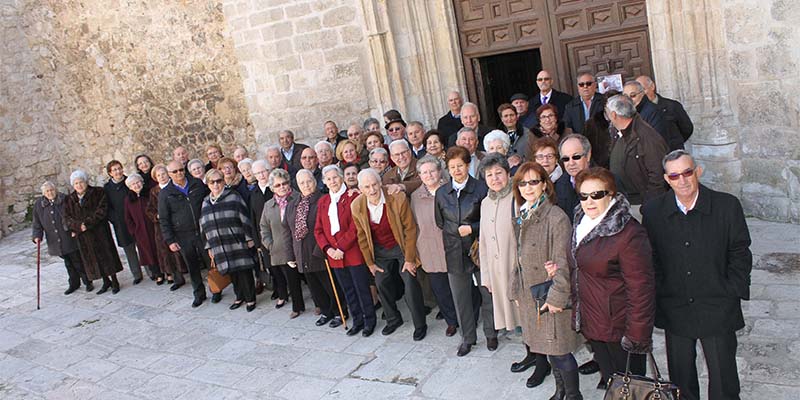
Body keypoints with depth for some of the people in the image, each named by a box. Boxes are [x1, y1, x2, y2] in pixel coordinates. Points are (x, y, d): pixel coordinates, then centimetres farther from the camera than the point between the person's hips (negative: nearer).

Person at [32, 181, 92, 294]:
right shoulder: (38, 205, 3)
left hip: (70, 238, -3)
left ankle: (88, 282, 16)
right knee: (68, 263, 14)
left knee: (78, 261, 2)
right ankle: (74, 284, 27)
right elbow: (37, 223, 7)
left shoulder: (65, 200, -7)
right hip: (56, 242, 4)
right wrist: (37, 236, -6)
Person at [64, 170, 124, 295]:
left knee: (106, 255, 0)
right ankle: (106, 282, 23)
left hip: (99, 232, -4)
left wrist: (87, 223, -19)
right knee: (92, 259, 9)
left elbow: (101, 211, -13)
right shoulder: (69, 200, 8)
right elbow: (67, 218, 2)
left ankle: (114, 282, 13)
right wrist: (79, 226, -16)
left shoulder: (98, 193, -3)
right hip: (82, 236, 4)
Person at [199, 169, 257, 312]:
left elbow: (245, 218, -5)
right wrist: (209, 246, 14)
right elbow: (204, 227, 16)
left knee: (244, 272, -1)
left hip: (238, 244, -4)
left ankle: (250, 299, 14)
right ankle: (240, 297, 27)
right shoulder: (206, 202, 11)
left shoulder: (233, 196, -4)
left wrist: (249, 238, -6)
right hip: (219, 246, 4)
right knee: (232, 273, 10)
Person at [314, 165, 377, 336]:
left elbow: (355, 227, -13)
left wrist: (341, 248, -16)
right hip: (334, 255, 5)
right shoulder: (323, 202, 11)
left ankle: (370, 320, 18)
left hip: (353, 252, -5)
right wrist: (327, 248, -6)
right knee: (348, 290, 14)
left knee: (362, 288, 3)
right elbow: (318, 229, 10)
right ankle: (357, 320, 27)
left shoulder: (353, 197, -7)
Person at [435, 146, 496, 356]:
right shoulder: (441, 193, 4)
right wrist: (457, 230, 3)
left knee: (487, 293, 8)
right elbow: (440, 223, 13)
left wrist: (472, 228, -15)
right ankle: (467, 337, 27)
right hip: (455, 252, 3)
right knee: (461, 297, 11)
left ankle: (491, 334, 29)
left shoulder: (481, 189, -8)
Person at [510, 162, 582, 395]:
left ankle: (573, 394, 18)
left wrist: (556, 297, -19)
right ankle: (560, 390, 33)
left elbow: (563, 262, -18)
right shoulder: (520, 217, 9)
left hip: (550, 295, -7)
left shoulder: (556, 217, -15)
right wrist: (516, 290, 15)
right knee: (545, 347, 16)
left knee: (558, 350, -2)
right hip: (529, 294, 7)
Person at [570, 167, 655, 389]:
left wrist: (637, 337, -21)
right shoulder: (582, 224, 5)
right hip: (591, 324, 8)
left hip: (619, 329, -7)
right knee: (610, 384, 21)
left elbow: (641, 288, -22)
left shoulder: (629, 233, -22)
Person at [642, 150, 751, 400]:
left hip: (718, 311, -1)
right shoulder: (652, 211, -5)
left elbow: (740, 255, -1)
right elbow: (651, 260, 3)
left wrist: (731, 293, -5)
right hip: (674, 311, 1)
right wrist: (660, 295, -1)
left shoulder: (727, 206, -8)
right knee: (680, 377, 16)